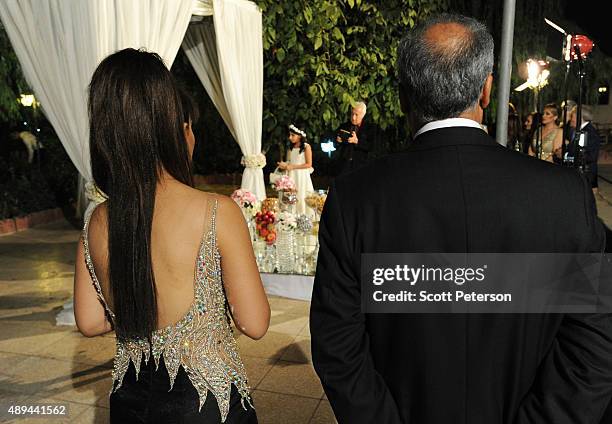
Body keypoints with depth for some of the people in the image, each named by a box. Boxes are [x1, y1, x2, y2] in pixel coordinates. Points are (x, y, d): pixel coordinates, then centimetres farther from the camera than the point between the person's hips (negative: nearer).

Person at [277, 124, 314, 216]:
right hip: (291, 177, 5)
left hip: (302, 177, -5)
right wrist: (284, 165, -8)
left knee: (302, 197, -4)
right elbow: (288, 163, 16)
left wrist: (293, 167, -11)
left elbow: (309, 164, -9)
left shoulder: (306, 147, -5)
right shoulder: (290, 148, 12)